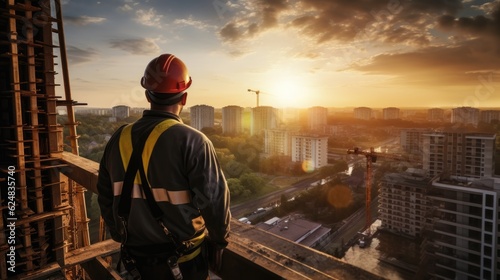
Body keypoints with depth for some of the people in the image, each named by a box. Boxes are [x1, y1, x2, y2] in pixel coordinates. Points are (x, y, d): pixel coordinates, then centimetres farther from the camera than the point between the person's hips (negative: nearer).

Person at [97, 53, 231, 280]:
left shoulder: (119, 139, -6)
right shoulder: (192, 141, -23)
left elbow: (106, 197, 4)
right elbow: (214, 199, -21)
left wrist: (121, 237, 18)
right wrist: (220, 237, -3)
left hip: (137, 255, 4)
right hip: (184, 257, -4)